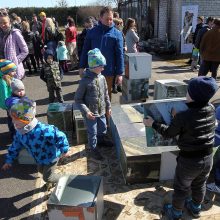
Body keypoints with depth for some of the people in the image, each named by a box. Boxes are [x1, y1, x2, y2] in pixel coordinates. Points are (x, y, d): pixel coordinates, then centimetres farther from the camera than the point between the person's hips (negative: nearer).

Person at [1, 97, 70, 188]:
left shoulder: (43, 130, -43)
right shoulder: (20, 131, -16)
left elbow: (60, 137, -34)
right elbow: (15, 145, 2)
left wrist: (64, 151, -22)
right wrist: (9, 160, 8)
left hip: (51, 157, -7)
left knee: (47, 177, 10)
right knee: (42, 170, 30)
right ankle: (52, 180, 61)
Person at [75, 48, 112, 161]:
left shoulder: (102, 78, -4)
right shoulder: (85, 81, -21)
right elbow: (78, 99, -15)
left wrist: (108, 107, 13)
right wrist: (86, 111, -24)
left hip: (102, 111, 6)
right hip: (91, 113, -6)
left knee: (103, 128, 26)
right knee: (92, 132, 11)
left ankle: (101, 140, 55)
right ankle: (93, 148, 34)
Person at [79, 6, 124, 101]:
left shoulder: (117, 34, -1)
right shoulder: (92, 32, 2)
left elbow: (119, 54, -3)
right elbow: (85, 50, 5)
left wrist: (119, 73, -7)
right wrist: (82, 67, 1)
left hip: (109, 71, -1)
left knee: (107, 94, 13)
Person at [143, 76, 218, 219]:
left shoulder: (183, 117, -29)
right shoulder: (211, 109, -12)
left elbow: (168, 133, -12)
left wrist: (153, 124, 1)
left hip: (189, 160, -5)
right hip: (208, 158, 5)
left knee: (181, 188, 19)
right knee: (200, 185, 28)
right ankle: (196, 208, 53)